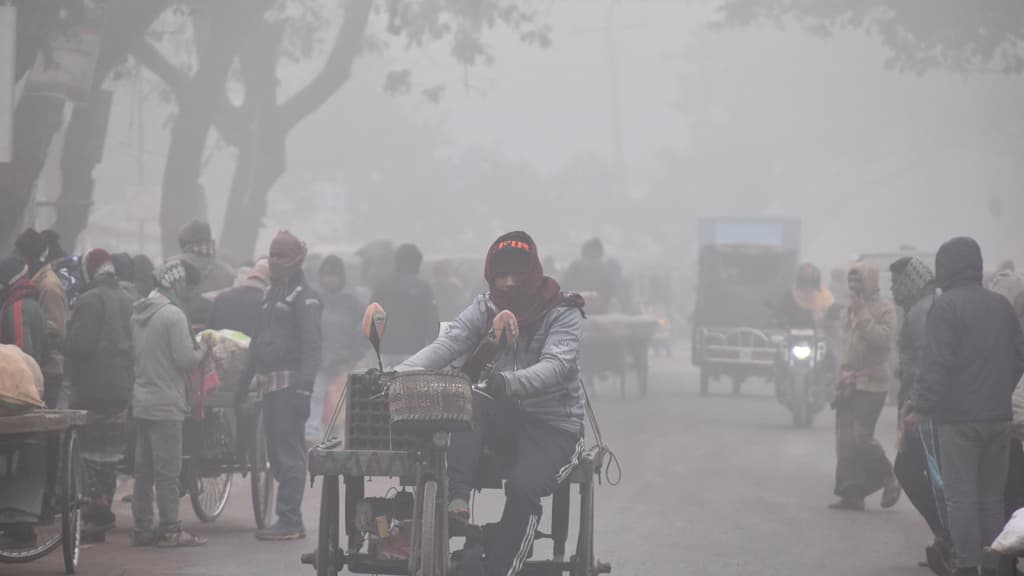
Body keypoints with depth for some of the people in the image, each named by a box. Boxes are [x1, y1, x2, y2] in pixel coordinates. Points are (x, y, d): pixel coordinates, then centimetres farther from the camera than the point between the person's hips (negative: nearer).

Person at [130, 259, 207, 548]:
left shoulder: (139, 313, 12)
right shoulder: (173, 314, -15)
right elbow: (185, 358, -18)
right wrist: (200, 352, 3)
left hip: (141, 401, 8)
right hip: (166, 402, -8)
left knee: (144, 468, 11)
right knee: (168, 469, -4)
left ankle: (142, 529, 15)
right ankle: (170, 529, -1)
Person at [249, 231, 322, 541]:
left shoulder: (304, 297, -7)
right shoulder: (272, 294, 21)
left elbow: (312, 346, -15)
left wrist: (304, 386, -22)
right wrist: (255, 377, 19)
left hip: (290, 384, -9)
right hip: (270, 385, 9)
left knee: (289, 454, -10)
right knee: (276, 452, 10)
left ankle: (290, 521, -9)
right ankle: (289, 519, 15)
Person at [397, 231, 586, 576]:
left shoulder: (563, 314, -8)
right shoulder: (485, 309, 4)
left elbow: (555, 366, -25)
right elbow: (446, 345, -11)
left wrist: (507, 382, -46)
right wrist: (398, 374, -30)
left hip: (554, 426, -4)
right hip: (504, 418, 4)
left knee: (524, 487, -32)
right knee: (471, 402, -30)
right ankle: (457, 499, -39)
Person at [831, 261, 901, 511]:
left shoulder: (884, 309, -6)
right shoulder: (851, 309, 18)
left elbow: (883, 339, -21)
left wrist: (863, 315, -17)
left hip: (871, 383, -7)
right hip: (848, 383, 7)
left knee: (862, 436, -15)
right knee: (845, 440, 3)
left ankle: (888, 478, 7)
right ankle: (852, 493, 7)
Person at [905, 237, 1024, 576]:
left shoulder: (946, 305, -9)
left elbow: (937, 363, -16)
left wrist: (921, 407, -15)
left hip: (958, 416, -6)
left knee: (960, 494, -3)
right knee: (992, 495, 12)